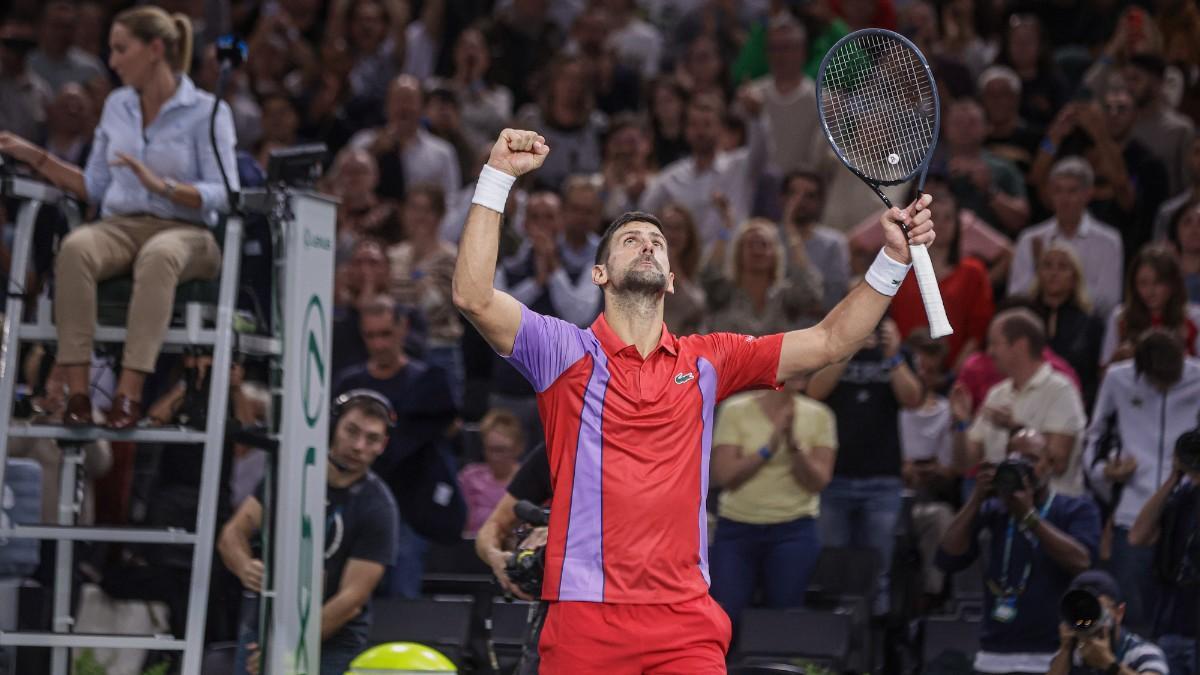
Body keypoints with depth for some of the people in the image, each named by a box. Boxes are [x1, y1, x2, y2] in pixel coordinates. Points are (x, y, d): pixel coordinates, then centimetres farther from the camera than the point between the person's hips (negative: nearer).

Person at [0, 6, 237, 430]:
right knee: (76, 248, -33)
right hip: (121, 226, 4)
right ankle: (77, 389, -39)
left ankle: (130, 391, -46)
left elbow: (222, 196, -9)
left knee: (157, 255, -42)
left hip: (184, 232, -4)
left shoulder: (207, 112, 0)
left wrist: (161, 186, -23)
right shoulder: (117, 107, 16)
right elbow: (95, 188, 17)